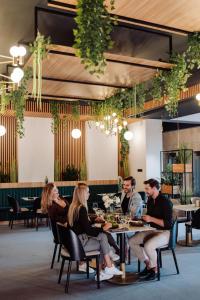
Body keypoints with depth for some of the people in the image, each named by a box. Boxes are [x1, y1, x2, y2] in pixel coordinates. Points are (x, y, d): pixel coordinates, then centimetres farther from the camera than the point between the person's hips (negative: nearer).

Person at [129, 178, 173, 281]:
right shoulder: (150, 200, 7)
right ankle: (148, 264, 9)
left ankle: (154, 269, -5)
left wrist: (151, 219, -25)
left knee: (148, 245, -33)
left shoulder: (165, 201, -17)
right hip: (152, 230, 9)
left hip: (165, 232, -9)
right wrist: (144, 218, 2)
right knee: (132, 241, -4)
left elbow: (168, 223, -22)